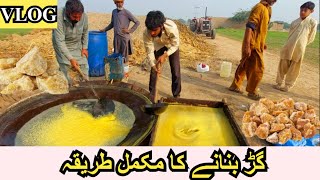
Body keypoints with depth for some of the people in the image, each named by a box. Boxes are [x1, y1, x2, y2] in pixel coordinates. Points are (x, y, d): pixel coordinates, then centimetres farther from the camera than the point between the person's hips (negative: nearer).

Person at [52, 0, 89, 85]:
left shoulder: (84, 16, -21)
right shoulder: (58, 17, -33)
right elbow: (60, 41, -33)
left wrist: (85, 47, -1)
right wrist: (71, 59, -37)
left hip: (78, 45, 4)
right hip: (62, 46, -3)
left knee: (84, 67, 4)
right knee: (66, 69, -6)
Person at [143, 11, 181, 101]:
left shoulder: (172, 28, -43)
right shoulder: (146, 33, -36)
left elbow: (175, 45, -26)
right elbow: (149, 51, -24)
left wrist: (165, 55, -37)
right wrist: (154, 65, -34)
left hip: (172, 46, -1)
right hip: (158, 45, 2)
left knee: (176, 71, -3)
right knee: (153, 70, 0)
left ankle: (176, 94, 15)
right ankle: (151, 94, 18)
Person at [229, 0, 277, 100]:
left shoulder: (266, 9, 15)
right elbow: (249, 26, -24)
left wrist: (262, 43, 27)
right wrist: (247, 45, -29)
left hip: (257, 44, 9)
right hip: (253, 45, -9)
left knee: (244, 66, 15)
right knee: (258, 69, -3)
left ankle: (235, 86, 26)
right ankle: (252, 92, 10)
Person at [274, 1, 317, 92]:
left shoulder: (313, 22, -1)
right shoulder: (294, 22, 7)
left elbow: (311, 38, 4)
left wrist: (300, 46, 10)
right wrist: (291, 46, 11)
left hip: (299, 50, -2)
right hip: (288, 47, 3)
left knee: (294, 69, 4)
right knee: (282, 66, 7)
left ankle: (288, 85, 15)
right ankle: (279, 83, 22)